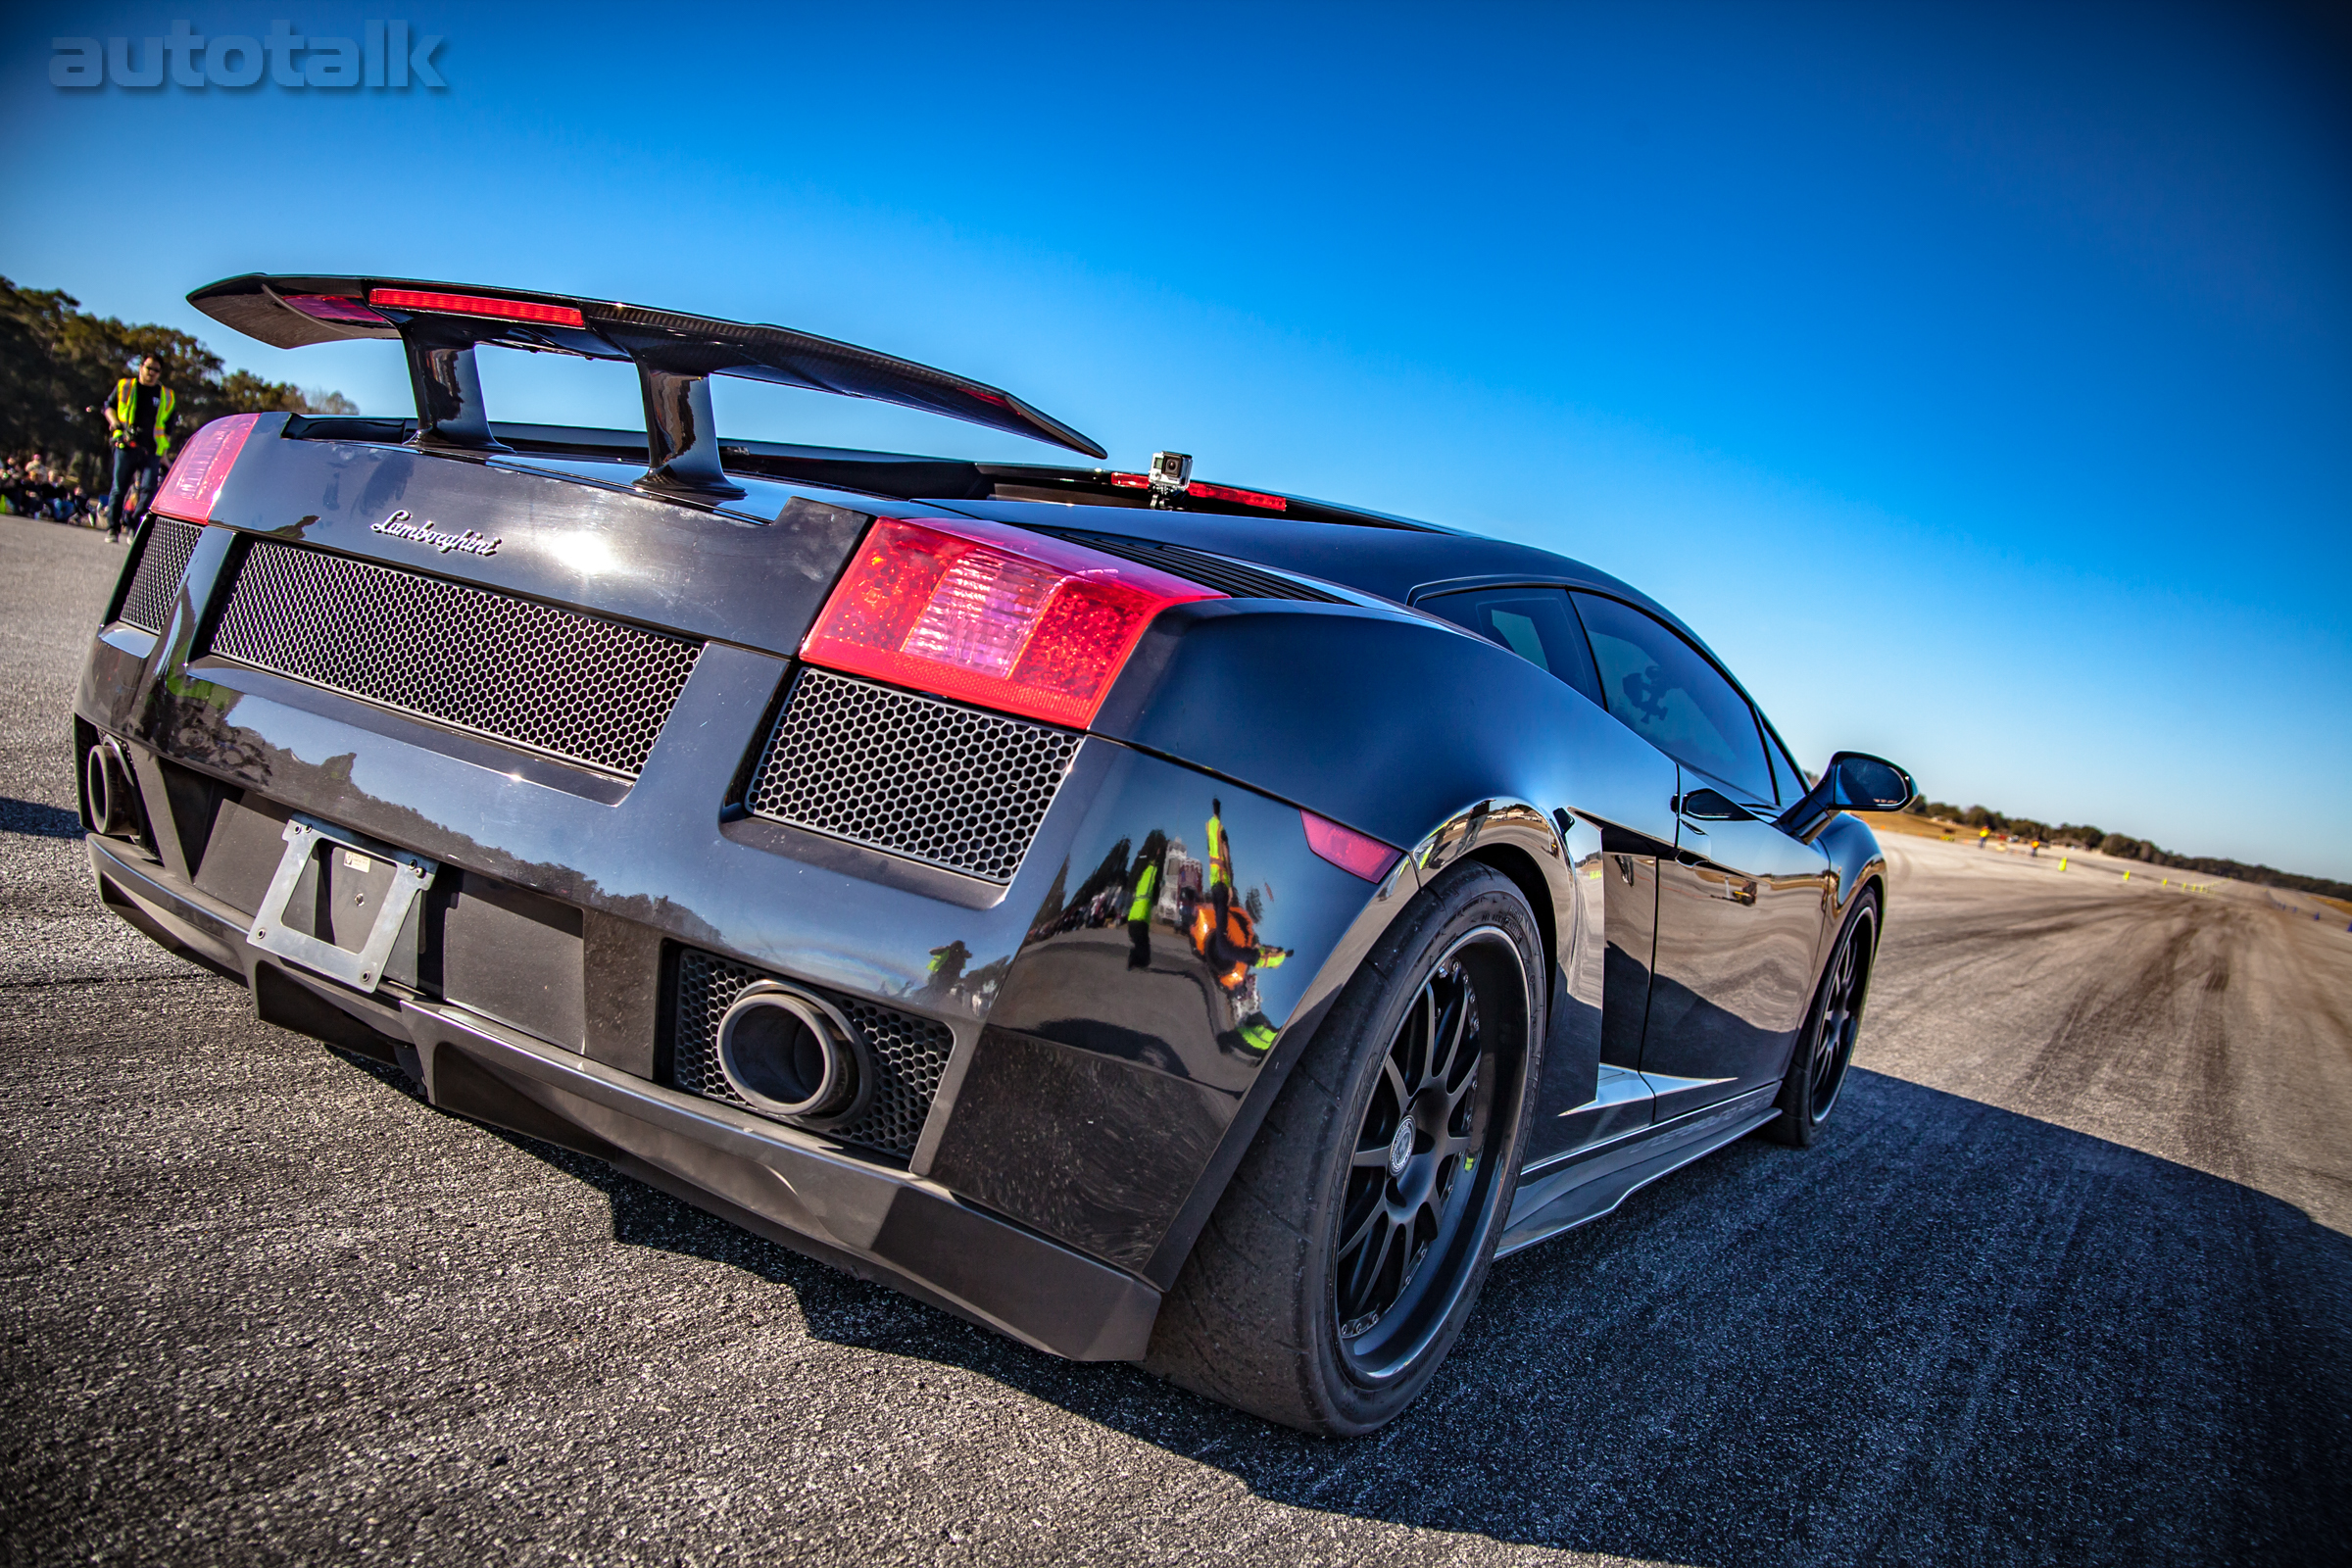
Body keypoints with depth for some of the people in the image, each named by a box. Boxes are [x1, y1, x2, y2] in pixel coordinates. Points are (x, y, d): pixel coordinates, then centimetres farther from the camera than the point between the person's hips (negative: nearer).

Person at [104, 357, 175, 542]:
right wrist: (115, 423, -1)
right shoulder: (125, 386, 11)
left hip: (151, 450, 1)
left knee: (149, 488, -14)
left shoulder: (166, 395, 14)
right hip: (126, 445, -1)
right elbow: (109, 406, 20)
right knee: (119, 488, -1)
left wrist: (164, 454, 11)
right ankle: (112, 528, 6)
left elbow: (168, 427, 17)